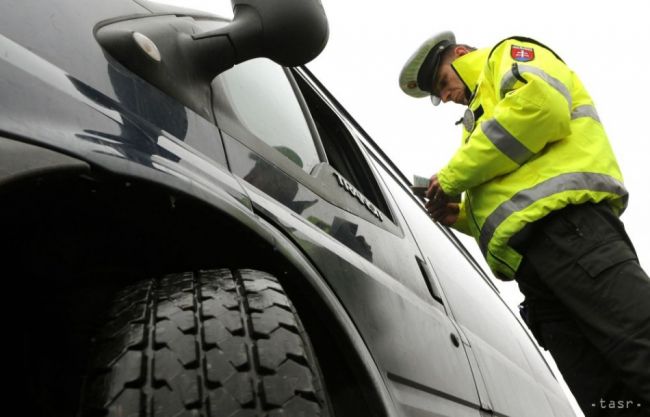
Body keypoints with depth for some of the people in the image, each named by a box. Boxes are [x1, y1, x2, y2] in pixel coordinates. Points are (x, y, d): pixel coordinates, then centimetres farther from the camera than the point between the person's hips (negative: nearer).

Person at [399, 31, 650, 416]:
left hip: (566, 218, -8)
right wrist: (460, 216, 17)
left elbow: (542, 103, -7)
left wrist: (453, 176, -1)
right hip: (533, 260, 8)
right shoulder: (484, 118, 41)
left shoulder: (509, 54, 19)